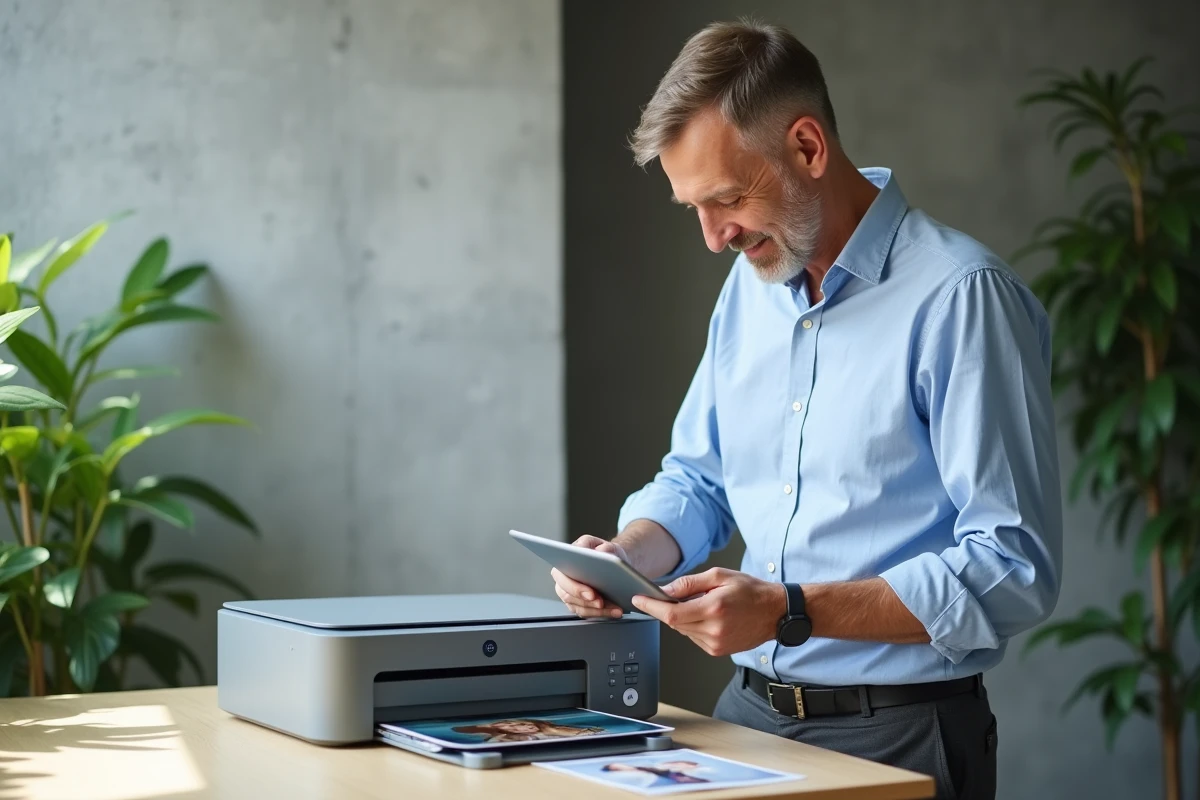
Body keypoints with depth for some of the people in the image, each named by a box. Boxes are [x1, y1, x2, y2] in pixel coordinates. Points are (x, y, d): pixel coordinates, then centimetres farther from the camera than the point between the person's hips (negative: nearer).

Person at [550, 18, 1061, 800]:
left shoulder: (960, 296, -15)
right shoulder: (751, 284, 8)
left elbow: (1013, 568, -19)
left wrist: (788, 613, -23)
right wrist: (627, 553, -3)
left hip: (896, 736, -6)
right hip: (751, 710, 6)